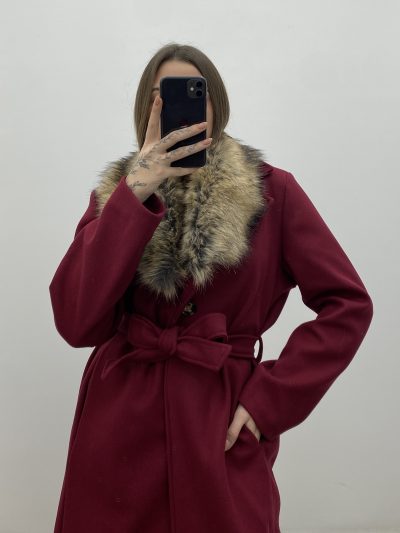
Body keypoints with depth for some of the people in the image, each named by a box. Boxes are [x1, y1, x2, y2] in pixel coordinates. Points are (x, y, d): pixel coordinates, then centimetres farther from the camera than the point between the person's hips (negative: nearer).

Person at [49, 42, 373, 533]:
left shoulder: (271, 192, -5)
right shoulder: (115, 193, 1)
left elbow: (347, 306, -4)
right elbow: (76, 323, -13)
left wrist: (270, 399, -10)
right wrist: (135, 196, -20)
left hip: (220, 425, -1)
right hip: (119, 417, 2)